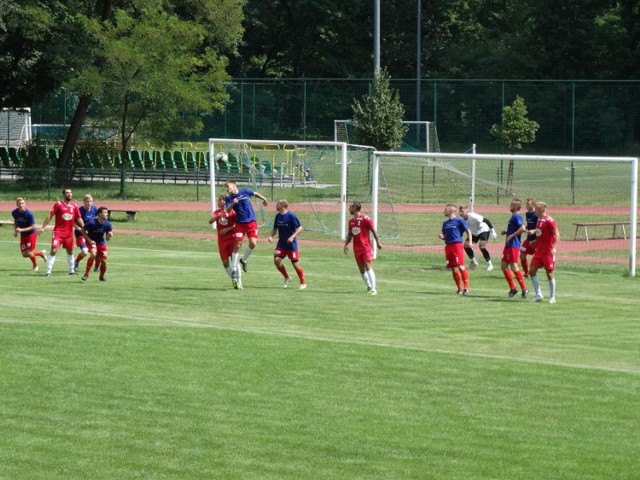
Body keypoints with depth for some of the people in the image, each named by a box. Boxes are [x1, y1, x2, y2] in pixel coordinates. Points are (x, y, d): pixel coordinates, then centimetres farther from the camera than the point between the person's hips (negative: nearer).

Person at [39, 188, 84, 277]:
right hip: (58, 232, -5)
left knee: (70, 251, 14)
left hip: (69, 232, 5)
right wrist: (43, 227, -10)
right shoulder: (58, 204, -7)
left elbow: (79, 219, 12)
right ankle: (48, 271, -9)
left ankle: (71, 270, 28)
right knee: (54, 250, -12)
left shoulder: (74, 205, 5)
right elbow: (50, 216, -6)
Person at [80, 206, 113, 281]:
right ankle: (86, 274, -16)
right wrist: (89, 240, -17)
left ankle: (102, 276, 28)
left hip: (101, 243, 4)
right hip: (92, 241, -4)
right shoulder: (92, 223, -24)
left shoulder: (107, 224, -13)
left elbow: (107, 239, -4)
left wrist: (109, 235, -27)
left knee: (103, 261, -1)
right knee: (93, 254, -31)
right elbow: (82, 231, -10)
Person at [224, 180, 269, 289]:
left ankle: (244, 260, 14)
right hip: (240, 223, 0)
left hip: (251, 222, 0)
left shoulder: (245, 192, -2)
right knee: (237, 245, -5)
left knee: (253, 243, -13)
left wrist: (264, 199, 30)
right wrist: (233, 204, -32)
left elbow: (255, 194, 16)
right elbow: (227, 210, -15)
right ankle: (235, 269, 3)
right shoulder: (229, 198, -3)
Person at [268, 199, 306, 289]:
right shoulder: (278, 216, 5)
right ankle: (287, 278, 14)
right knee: (276, 260, -8)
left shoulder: (291, 216, -15)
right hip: (281, 244, 6)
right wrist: (271, 236, -2)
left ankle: (303, 283, 14)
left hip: (291, 244, -6)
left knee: (295, 263, -2)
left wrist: (292, 237, -25)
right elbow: (275, 228, 16)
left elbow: (299, 228, -13)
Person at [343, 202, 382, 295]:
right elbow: (350, 234, 19)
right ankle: (369, 287, 22)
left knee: (368, 267, -15)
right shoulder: (351, 221, 11)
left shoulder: (365, 219, -10)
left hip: (366, 247, -7)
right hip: (356, 248, 7)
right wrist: (346, 244, 7)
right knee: (362, 269, 8)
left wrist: (378, 243, -6)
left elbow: (373, 231, -6)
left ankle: (373, 289, -17)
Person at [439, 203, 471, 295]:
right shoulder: (445, 223, 17)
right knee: (453, 269, 6)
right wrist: (441, 237, 1)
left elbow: (468, 231, -2)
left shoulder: (459, 220, -3)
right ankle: (460, 289, 12)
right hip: (448, 246, 7)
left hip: (457, 245, -7)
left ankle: (466, 287, -12)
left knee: (460, 267, -14)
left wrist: (469, 241, -14)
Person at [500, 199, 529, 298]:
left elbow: (522, 228, -27)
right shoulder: (513, 216, 17)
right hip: (509, 245, 10)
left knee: (513, 267, -10)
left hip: (513, 245, -10)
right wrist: (506, 232, 13)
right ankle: (512, 288, 14)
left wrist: (511, 236, -23)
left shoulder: (517, 216, -13)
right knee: (504, 266, 10)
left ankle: (524, 289, -5)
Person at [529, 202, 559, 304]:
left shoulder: (549, 221, -13)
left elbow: (557, 234, -18)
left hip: (548, 252, -8)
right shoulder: (539, 220, 12)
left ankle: (552, 297, 9)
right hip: (539, 251, 8)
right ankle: (538, 295, 7)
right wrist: (534, 242, 17)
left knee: (550, 274, -1)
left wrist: (554, 247, -27)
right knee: (532, 271, 1)